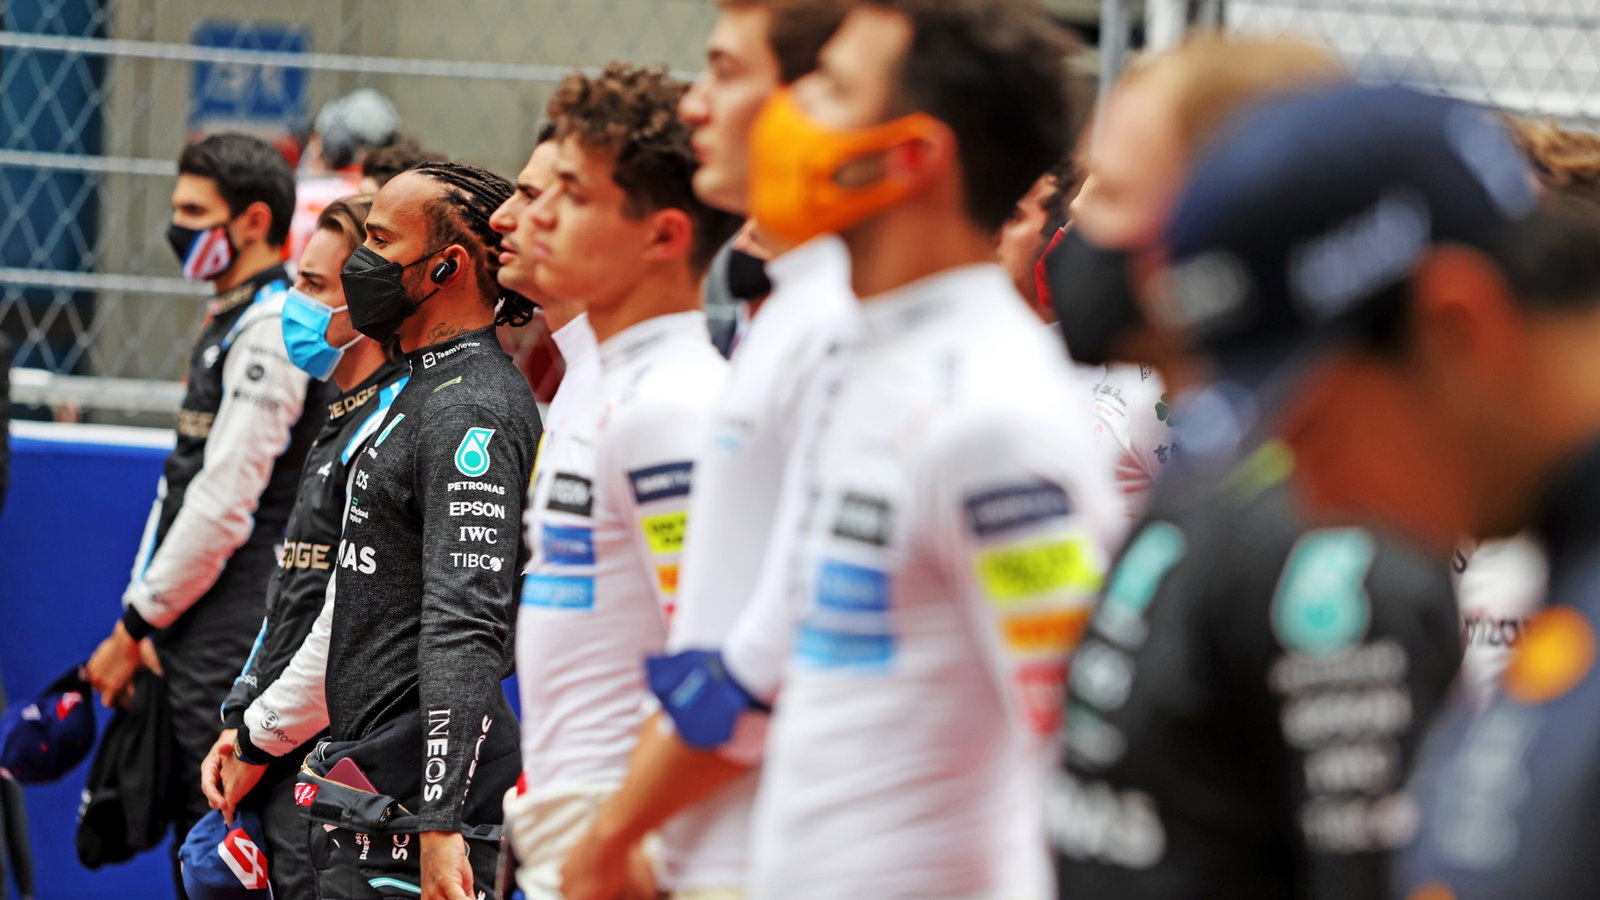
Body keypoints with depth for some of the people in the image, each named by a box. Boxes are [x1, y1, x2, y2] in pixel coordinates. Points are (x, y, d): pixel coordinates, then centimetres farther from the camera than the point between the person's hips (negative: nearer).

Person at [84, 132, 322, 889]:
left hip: (231, 642, -10)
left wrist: (134, 626, -13)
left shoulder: (271, 329, -14)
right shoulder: (229, 322, 18)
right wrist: (143, 626, 18)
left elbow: (224, 507, -19)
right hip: (203, 638, 10)